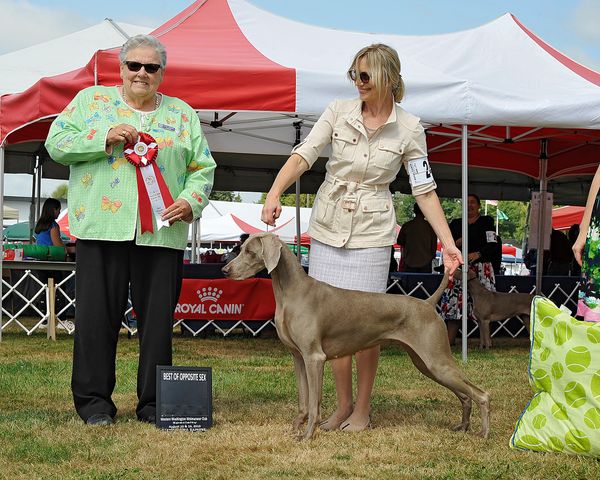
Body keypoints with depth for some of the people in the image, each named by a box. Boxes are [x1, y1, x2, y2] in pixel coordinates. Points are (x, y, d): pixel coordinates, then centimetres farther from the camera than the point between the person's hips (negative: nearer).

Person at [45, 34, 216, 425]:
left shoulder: (182, 113, 16)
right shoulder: (91, 100, 12)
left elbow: (203, 168, 13)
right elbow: (56, 143, 3)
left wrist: (191, 201, -6)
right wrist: (104, 138, -10)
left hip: (162, 231, 2)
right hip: (103, 227, -1)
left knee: (158, 319, 2)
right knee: (98, 316, -1)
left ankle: (153, 403, 11)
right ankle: (94, 400, 10)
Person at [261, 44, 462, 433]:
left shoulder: (409, 129, -2)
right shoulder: (339, 112, 0)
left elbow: (425, 190, -1)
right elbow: (304, 155, -7)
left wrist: (448, 243, -8)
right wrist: (275, 192, -25)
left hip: (371, 232, -2)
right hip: (328, 226, 2)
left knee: (364, 322, -3)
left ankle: (363, 408, 13)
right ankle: (343, 404, 17)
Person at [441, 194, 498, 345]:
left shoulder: (486, 222, 9)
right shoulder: (455, 224, 18)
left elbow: (493, 245, -1)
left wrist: (478, 254, -17)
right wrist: (456, 244, -6)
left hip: (481, 268, -3)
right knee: (454, 303, -5)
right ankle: (449, 339, -3)